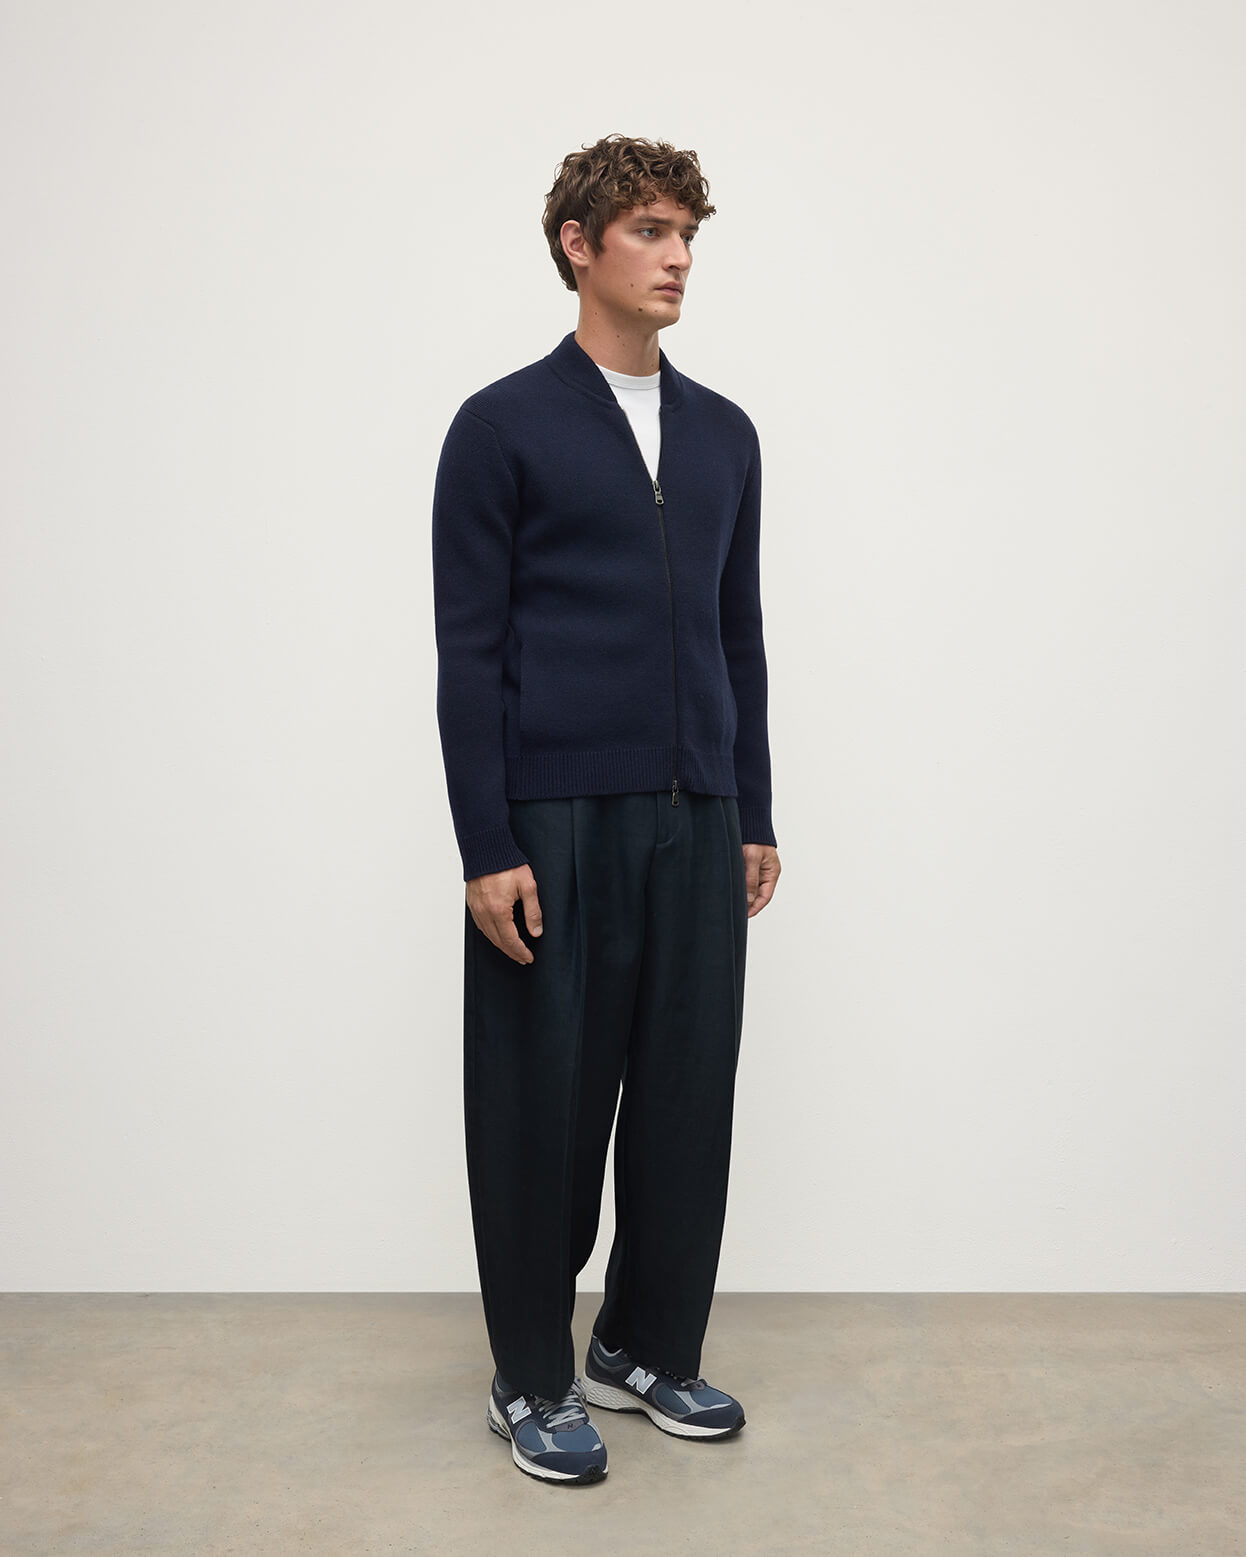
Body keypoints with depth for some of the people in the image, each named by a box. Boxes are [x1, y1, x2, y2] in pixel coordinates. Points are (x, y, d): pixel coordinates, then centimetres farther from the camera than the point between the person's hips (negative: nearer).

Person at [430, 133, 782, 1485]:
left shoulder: (724, 434, 13)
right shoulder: (503, 426, -3)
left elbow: (740, 637, 15)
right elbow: (468, 652, -8)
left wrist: (754, 816, 12)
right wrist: (487, 849, -13)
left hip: (693, 819, 5)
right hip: (552, 822, -5)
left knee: (687, 1095, 10)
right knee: (545, 1105, 4)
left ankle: (649, 1348, 29)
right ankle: (533, 1379, 22)